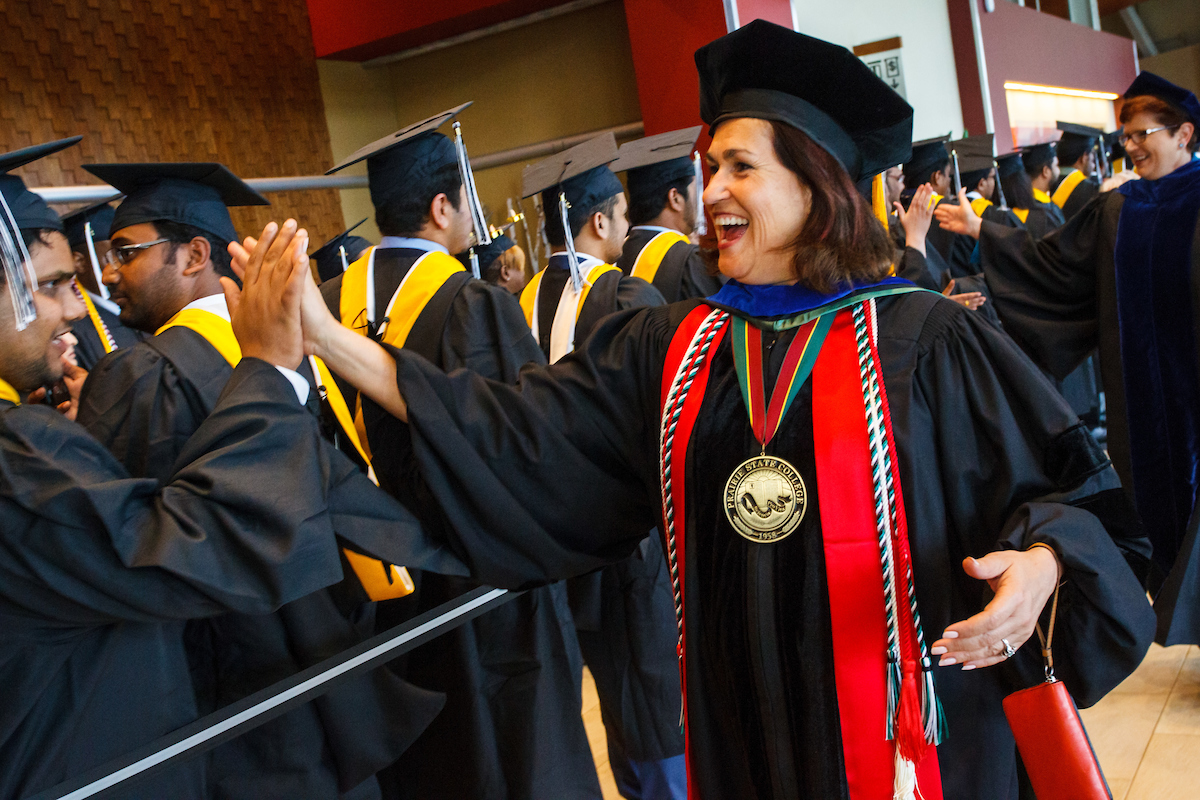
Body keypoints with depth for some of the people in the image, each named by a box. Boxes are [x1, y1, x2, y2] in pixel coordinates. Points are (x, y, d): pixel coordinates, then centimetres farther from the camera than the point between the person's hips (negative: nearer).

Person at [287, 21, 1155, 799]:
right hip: (740, 720, 4)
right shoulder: (668, 349, 3)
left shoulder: (924, 340, -8)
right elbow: (515, 437, -1)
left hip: (911, 724, -3)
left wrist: (1039, 565, -27)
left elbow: (1064, 483, -4)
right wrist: (328, 336, -6)